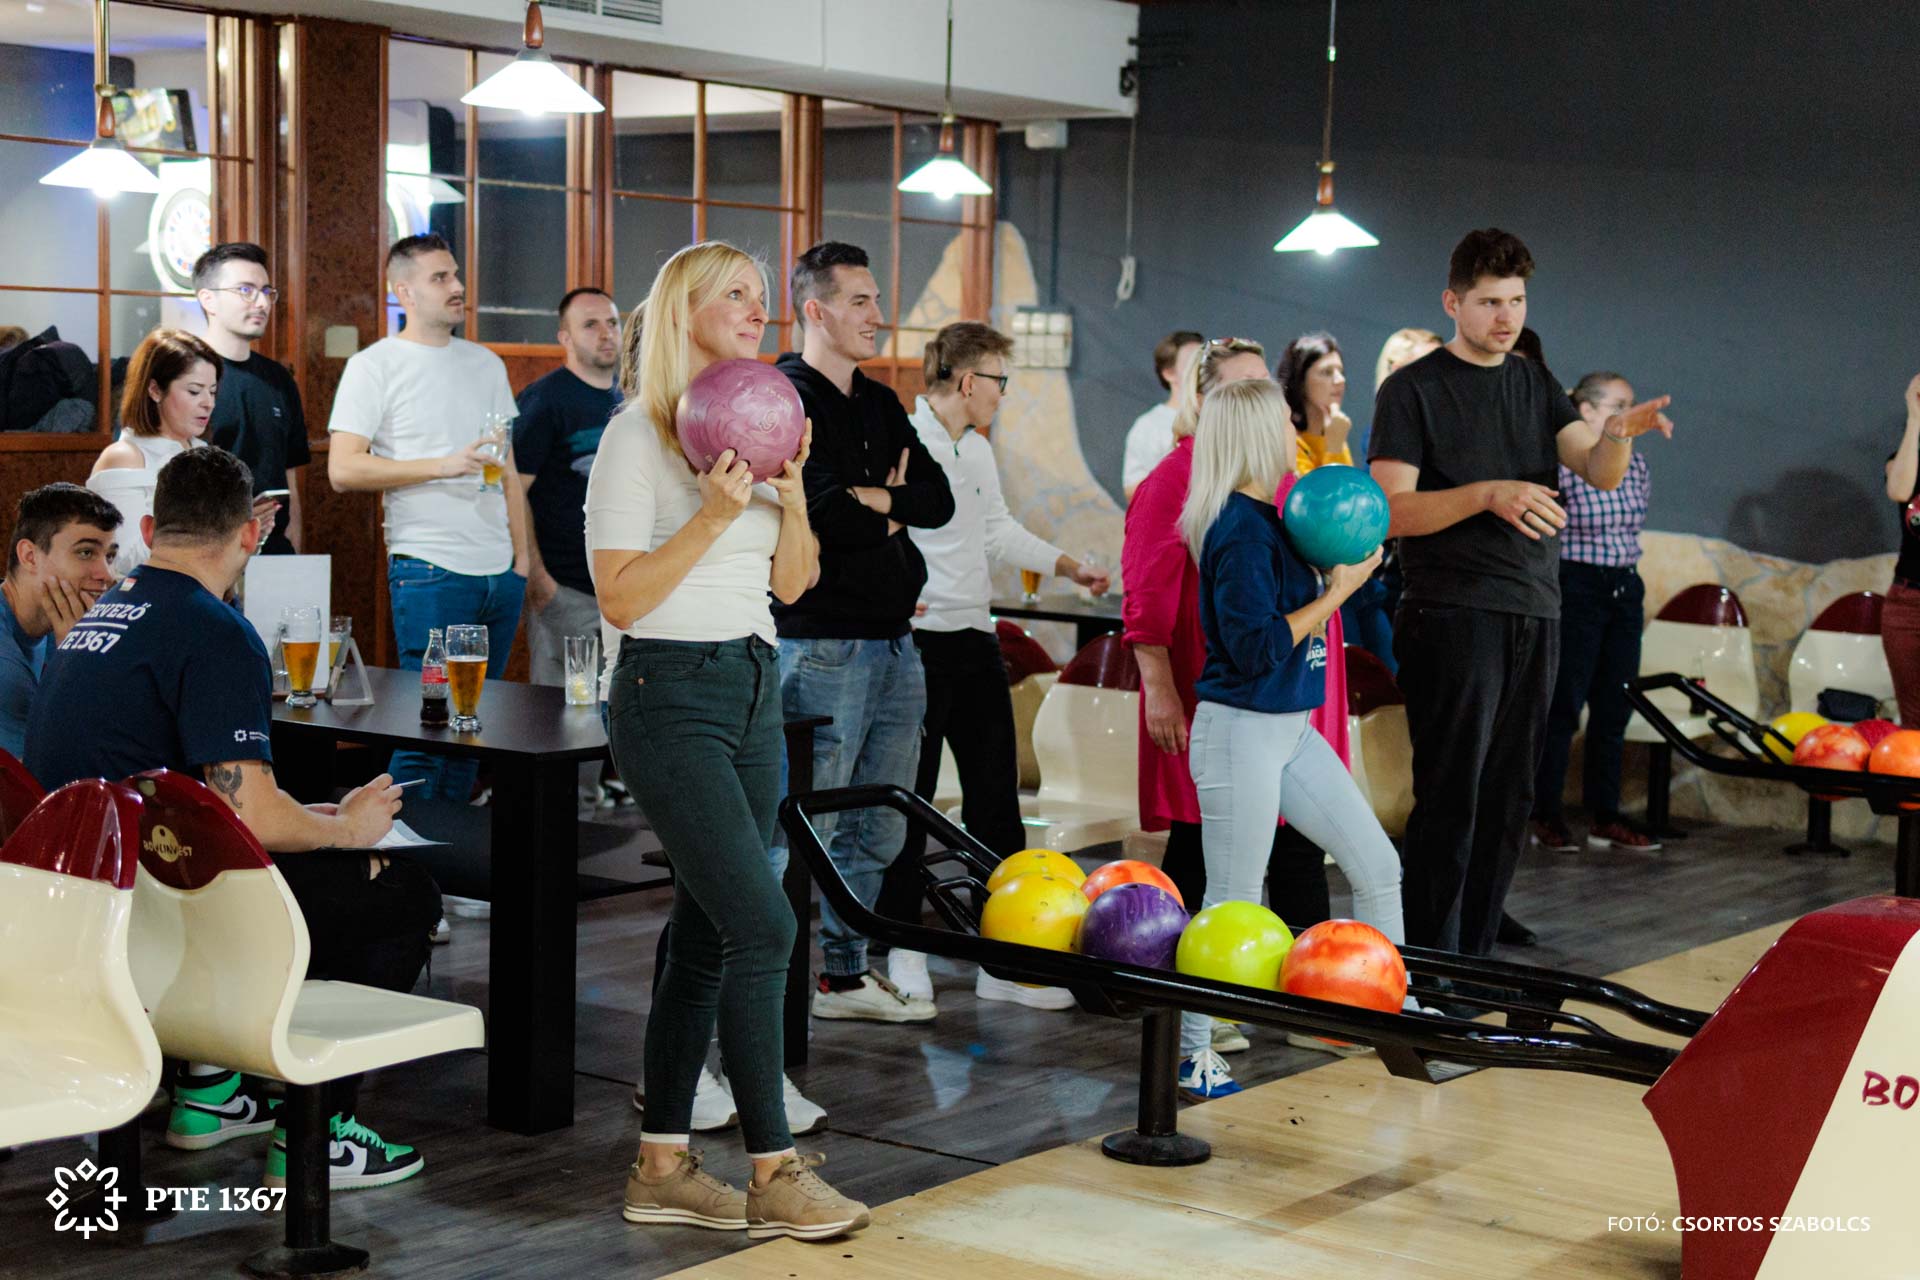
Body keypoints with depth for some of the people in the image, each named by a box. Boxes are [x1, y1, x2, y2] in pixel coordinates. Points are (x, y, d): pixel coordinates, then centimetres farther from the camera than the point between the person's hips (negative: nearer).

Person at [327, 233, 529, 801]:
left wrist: (521, 555, 13)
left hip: (499, 572, 6)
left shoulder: (486, 364, 16)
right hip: (430, 570, -6)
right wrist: (443, 465, -18)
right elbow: (343, 470, -11)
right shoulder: (374, 366, -3)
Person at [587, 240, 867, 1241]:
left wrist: (792, 496, -2)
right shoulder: (639, 435, -8)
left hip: (755, 690, 8)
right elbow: (619, 596, -13)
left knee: (705, 935, 8)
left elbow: (793, 582, 14)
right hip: (672, 696, -8)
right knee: (762, 925, -13)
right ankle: (775, 1174, -6)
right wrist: (712, 518, -20)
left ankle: (661, 1166, 15)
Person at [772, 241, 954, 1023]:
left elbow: (938, 499, 7)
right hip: (823, 643, -9)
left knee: (876, 831, 14)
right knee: (804, 831, -6)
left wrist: (877, 501, -10)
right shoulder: (787, 400, -10)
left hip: (894, 641, 9)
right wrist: (893, 509, -4)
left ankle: (843, 974, 26)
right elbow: (827, 518, -21)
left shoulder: (880, 405, 17)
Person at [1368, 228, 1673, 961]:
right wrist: (1487, 494, -24)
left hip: (1534, 617, 6)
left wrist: (1617, 436, -20)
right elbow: (1390, 511, -12)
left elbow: (1598, 473, 2)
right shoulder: (1414, 390, -2)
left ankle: (1475, 957, 17)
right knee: (1450, 800, -6)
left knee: (1509, 802, 8)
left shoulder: (1535, 387, 16)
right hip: (1453, 617, -6)